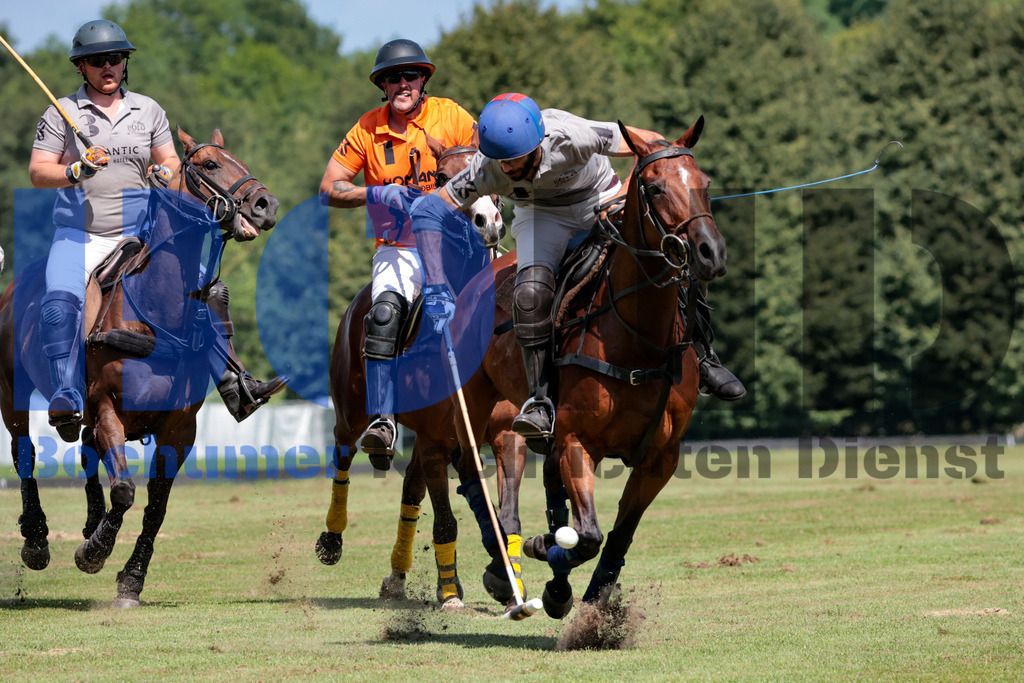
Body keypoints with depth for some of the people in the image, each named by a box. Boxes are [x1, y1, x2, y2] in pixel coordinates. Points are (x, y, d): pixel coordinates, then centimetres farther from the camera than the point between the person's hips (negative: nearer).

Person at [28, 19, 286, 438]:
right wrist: (77, 171, -22)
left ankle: (234, 388, -5)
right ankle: (66, 399, -33)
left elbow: (170, 160, 14)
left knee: (207, 292, -9)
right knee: (60, 303, -31)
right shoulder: (62, 113, 1)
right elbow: (37, 173, -4)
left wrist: (164, 173, -9)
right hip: (77, 235, -3)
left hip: (138, 234, 3)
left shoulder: (148, 110, 11)